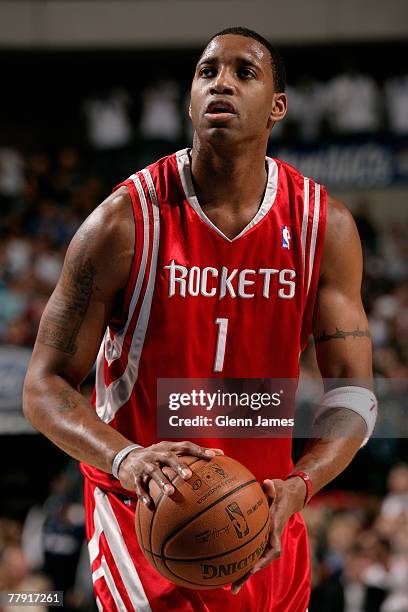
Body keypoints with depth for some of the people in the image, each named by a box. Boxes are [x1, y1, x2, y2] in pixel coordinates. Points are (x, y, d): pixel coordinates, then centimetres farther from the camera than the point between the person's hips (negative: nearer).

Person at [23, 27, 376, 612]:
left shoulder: (324, 226, -5)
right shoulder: (126, 222, -14)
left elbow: (353, 394, -5)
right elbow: (45, 386, -12)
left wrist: (296, 488, -24)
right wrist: (126, 459, -32)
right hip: (143, 510, -4)